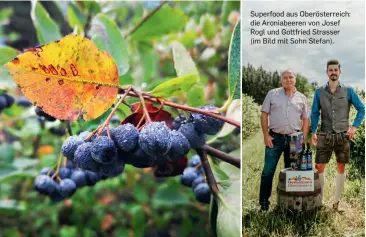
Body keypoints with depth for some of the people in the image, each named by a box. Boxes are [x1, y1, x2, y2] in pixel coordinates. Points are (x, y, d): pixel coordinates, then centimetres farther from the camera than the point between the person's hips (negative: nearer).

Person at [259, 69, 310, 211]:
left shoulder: (301, 98, 8)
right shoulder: (272, 94, 2)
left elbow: (305, 119, 11)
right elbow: (264, 115, 1)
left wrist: (303, 138, 2)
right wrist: (266, 135, -6)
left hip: (294, 139, 2)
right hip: (275, 138, -2)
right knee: (268, 171, -4)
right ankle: (264, 201, 5)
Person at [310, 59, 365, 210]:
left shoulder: (348, 91, 4)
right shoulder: (319, 92, 6)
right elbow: (314, 113, 4)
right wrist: (313, 132, -7)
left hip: (343, 136, 0)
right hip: (325, 136, 0)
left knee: (341, 168, 5)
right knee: (319, 168, -2)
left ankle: (336, 202, 16)